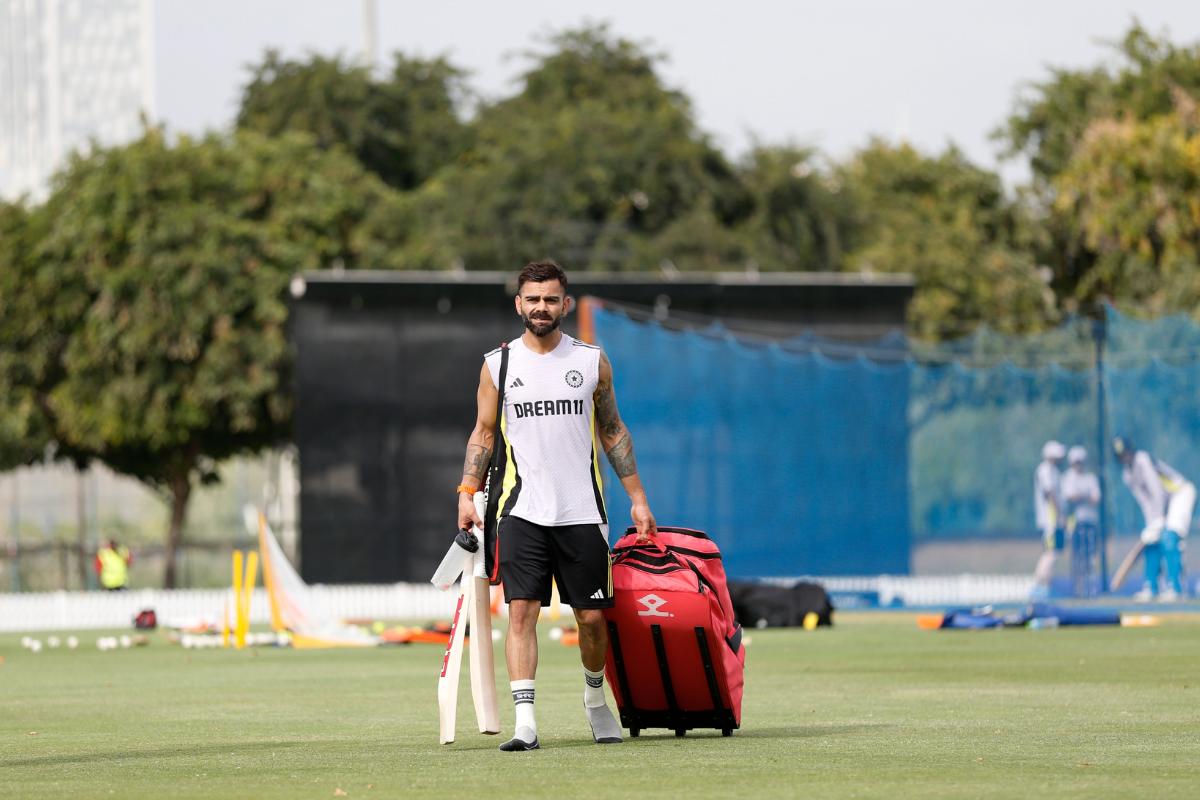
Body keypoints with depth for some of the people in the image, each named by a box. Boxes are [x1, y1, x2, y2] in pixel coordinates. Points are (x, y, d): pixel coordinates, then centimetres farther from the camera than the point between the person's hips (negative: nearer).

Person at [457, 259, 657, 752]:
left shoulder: (591, 361, 6)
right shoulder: (498, 364, 5)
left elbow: (612, 431, 12)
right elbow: (483, 433, 10)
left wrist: (637, 498, 8)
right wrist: (467, 494, -1)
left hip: (582, 512, 1)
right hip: (522, 512, -1)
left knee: (591, 617, 5)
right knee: (522, 610, -12)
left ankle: (595, 699, 31)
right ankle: (525, 721, -15)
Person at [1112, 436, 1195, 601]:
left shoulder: (1142, 460, -22)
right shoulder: (1127, 475, 3)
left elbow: (1157, 491, -23)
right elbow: (1144, 500, 1)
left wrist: (1158, 521, -21)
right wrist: (1151, 523, -11)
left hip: (1181, 493, -8)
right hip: (1163, 503, 8)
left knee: (1169, 538, -21)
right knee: (1151, 540, 2)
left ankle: (1175, 587, -23)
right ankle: (1151, 587, 10)